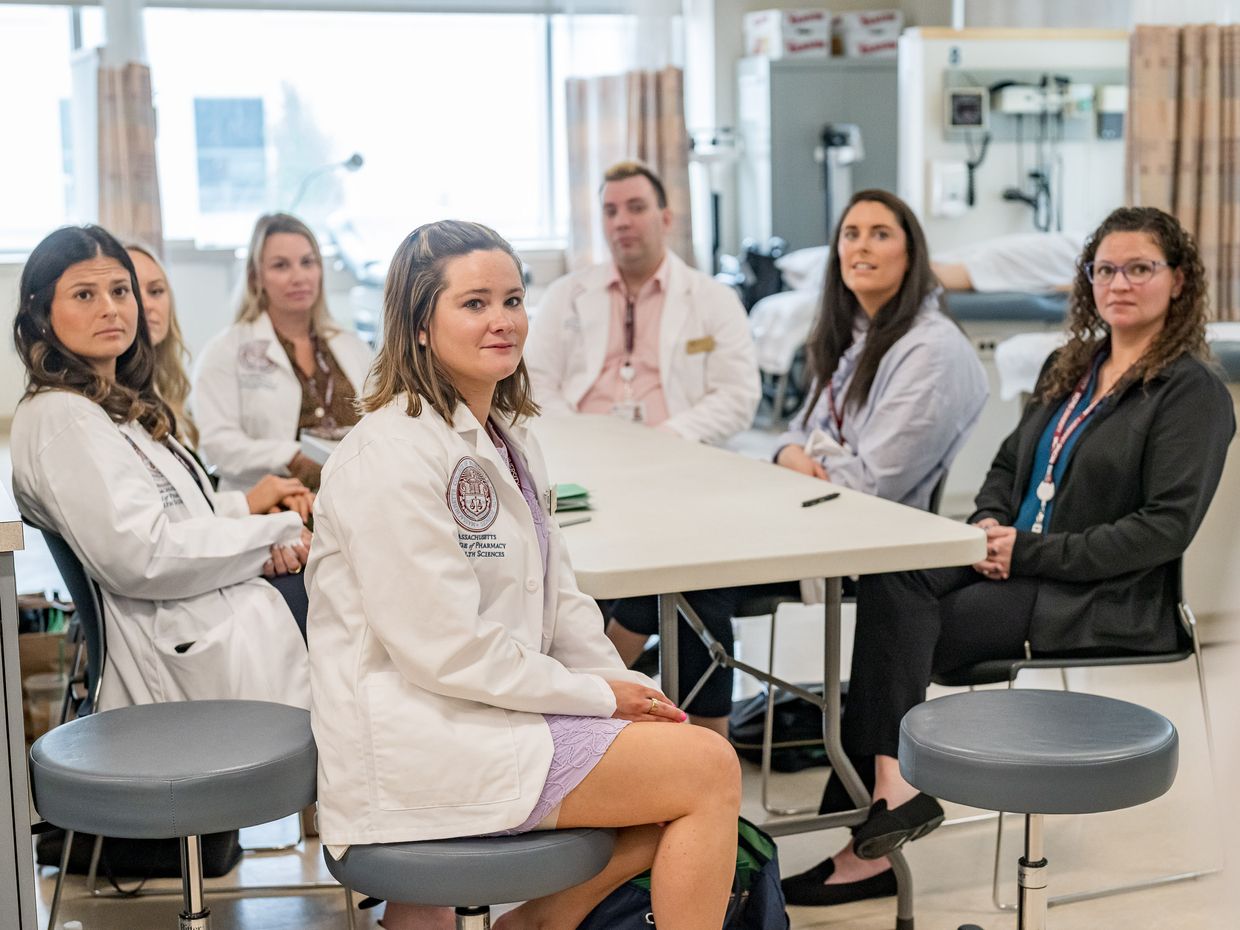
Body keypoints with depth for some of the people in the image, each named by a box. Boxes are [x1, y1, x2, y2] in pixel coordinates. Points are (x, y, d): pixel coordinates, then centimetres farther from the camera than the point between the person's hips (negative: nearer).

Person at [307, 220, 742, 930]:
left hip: (498, 712, 9)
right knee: (709, 770, -12)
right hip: (416, 743, -9)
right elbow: (446, 651, -21)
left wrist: (624, 685, -2)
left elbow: (557, 597, 15)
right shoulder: (390, 456, -17)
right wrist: (596, 697, -13)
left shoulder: (506, 438, 14)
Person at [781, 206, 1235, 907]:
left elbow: (1165, 528, -14)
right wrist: (987, 521, 0)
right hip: (1015, 566, 7)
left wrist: (1028, 551, -17)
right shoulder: (1070, 368, 17)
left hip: (1107, 599, -7)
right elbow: (1010, 461, 24)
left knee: (897, 630, -23)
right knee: (890, 584, -23)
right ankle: (891, 789, -27)